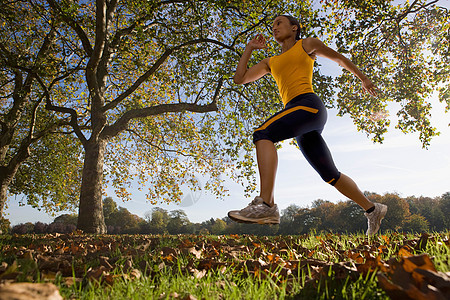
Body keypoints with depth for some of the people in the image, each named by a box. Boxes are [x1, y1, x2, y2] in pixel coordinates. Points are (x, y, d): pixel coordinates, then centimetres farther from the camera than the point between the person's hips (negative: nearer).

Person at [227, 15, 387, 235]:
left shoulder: (307, 44, 17)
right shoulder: (271, 62, 29)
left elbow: (339, 58, 28)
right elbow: (239, 79, 22)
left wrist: (363, 79, 34)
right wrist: (249, 48, 27)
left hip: (309, 104, -7)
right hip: (302, 126, 7)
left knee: (263, 133, -29)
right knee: (329, 174, 9)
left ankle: (266, 204, -41)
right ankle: (373, 209, 25)